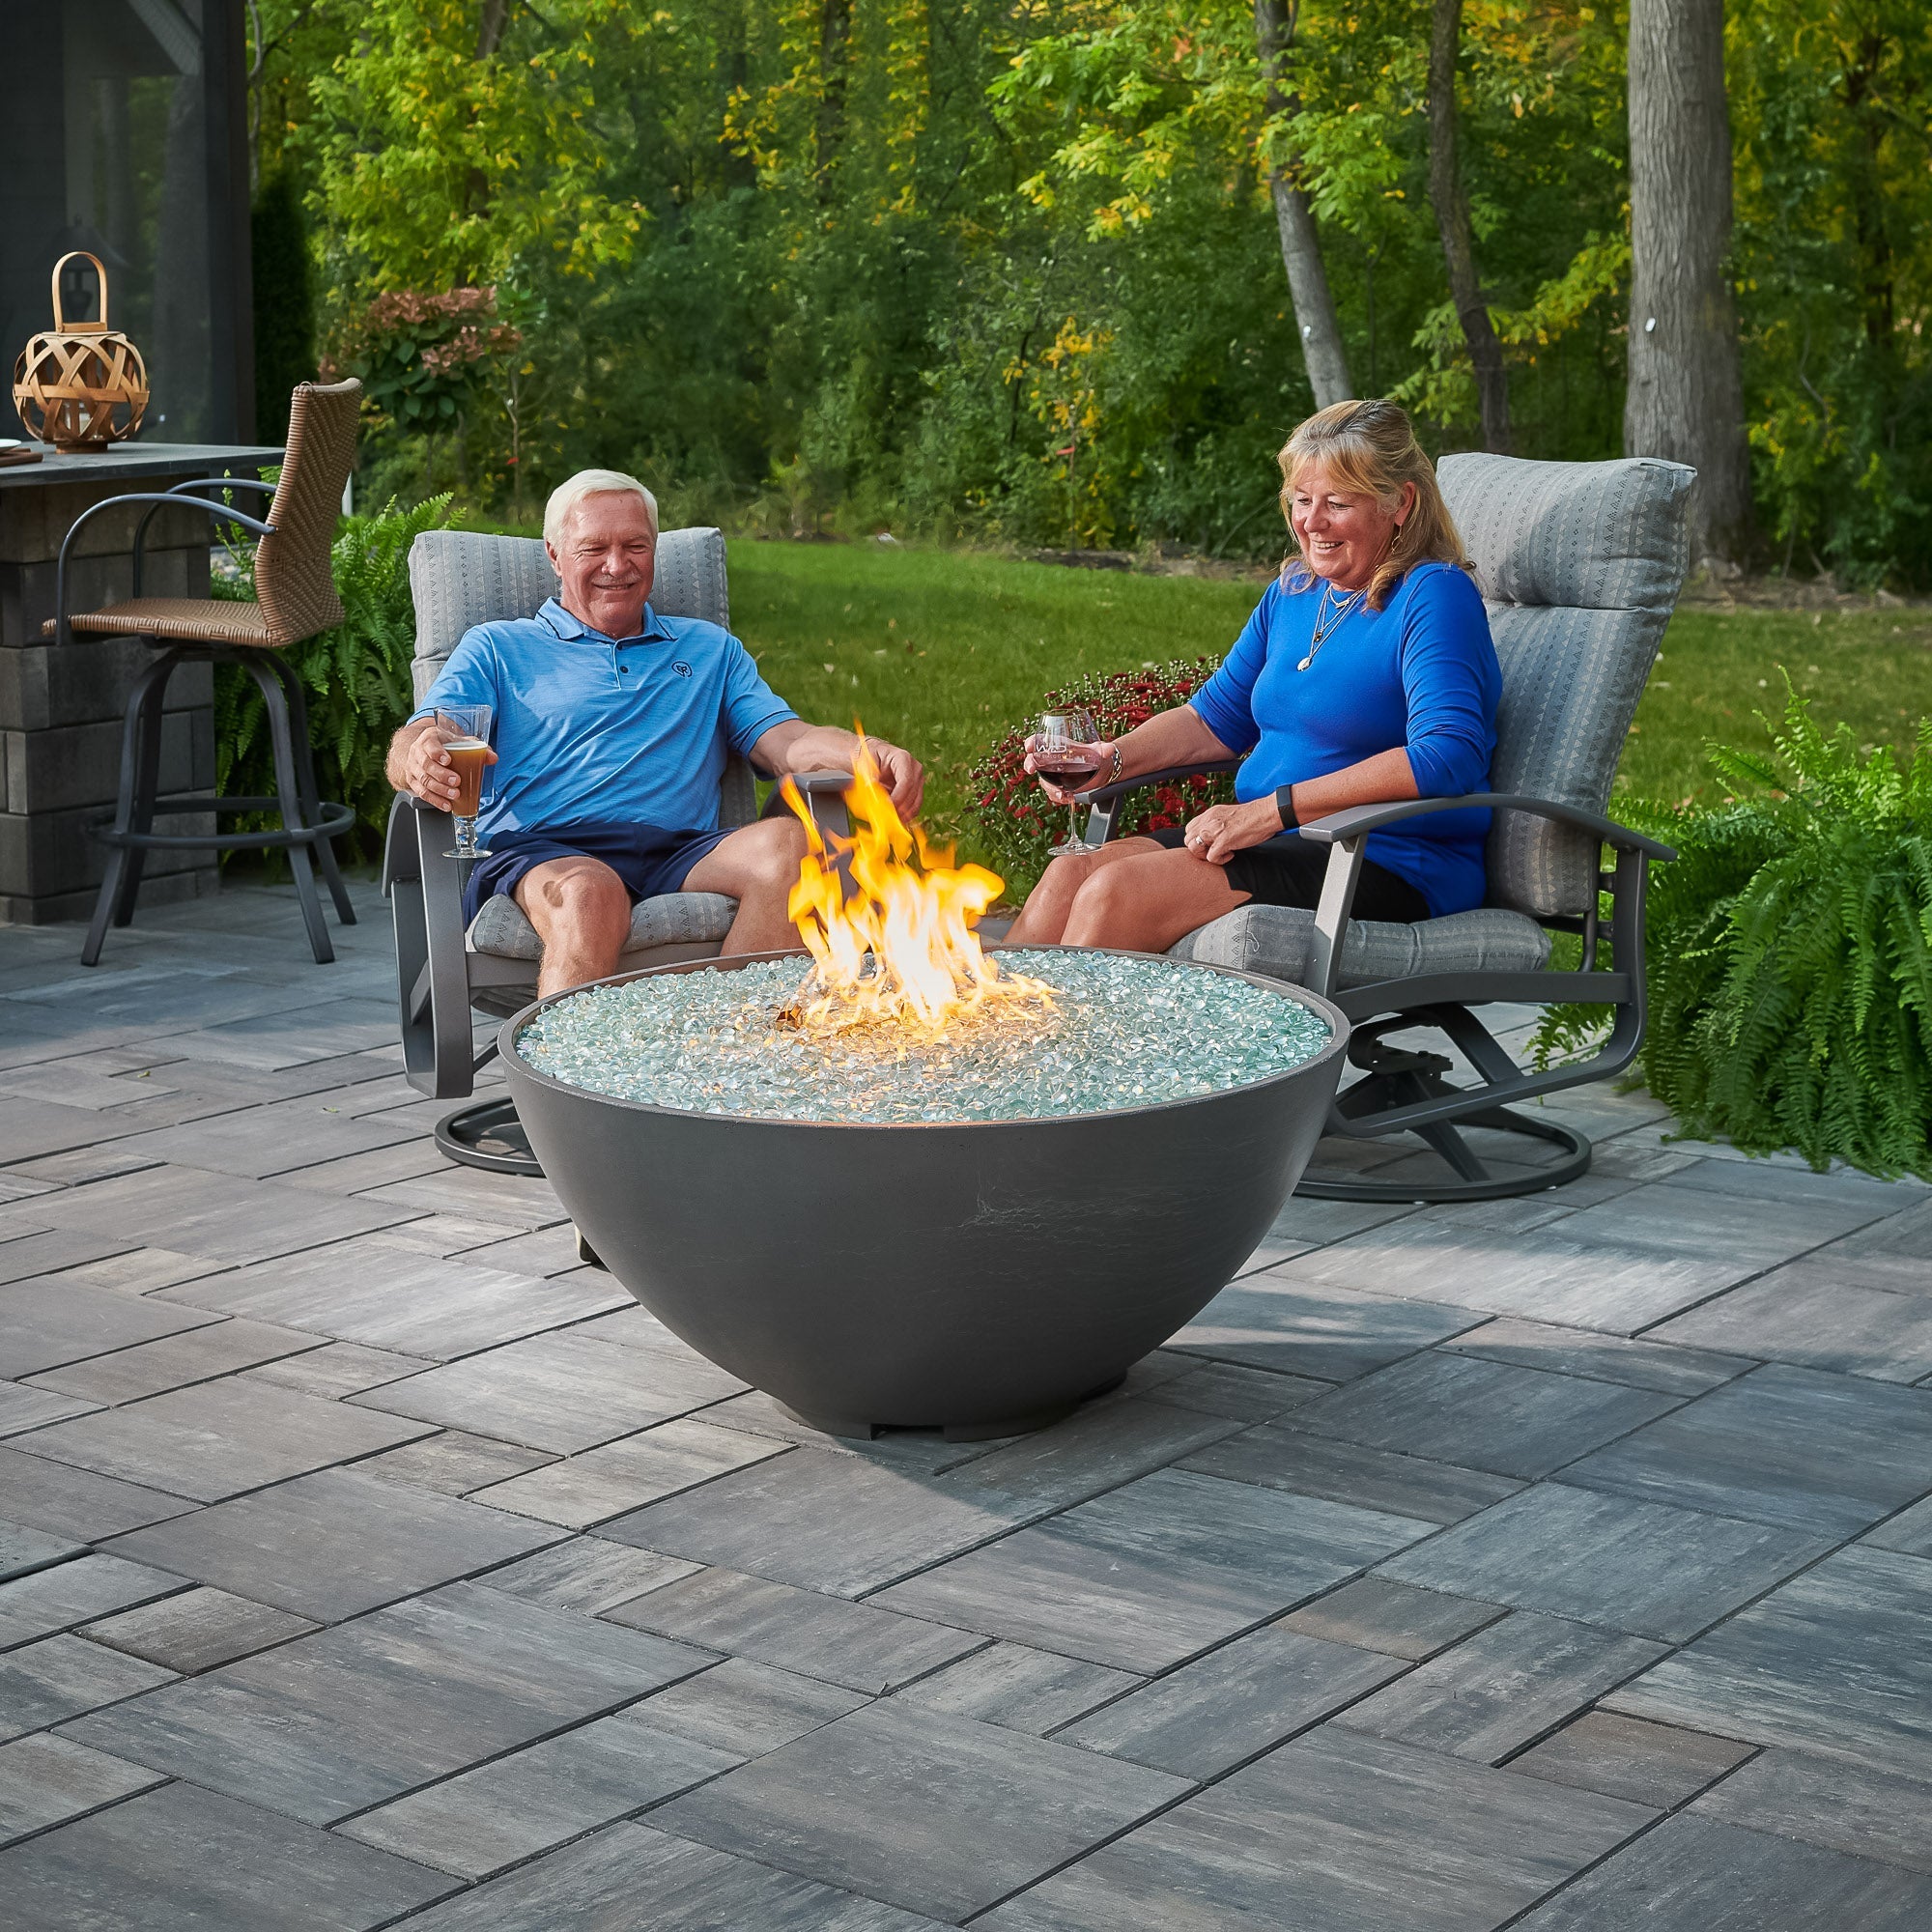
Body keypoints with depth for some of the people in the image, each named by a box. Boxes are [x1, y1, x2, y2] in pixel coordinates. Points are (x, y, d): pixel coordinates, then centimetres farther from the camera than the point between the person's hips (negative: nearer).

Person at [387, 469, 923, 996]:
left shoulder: (711, 650, 29)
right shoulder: (496, 648, 20)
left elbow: (788, 741, 15)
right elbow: (415, 744, 5)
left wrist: (873, 755, -9)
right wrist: (421, 761, -24)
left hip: (680, 852, 3)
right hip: (539, 852, -3)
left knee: (788, 842, -30)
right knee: (591, 894, -40)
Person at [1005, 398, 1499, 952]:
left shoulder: (1432, 596, -12)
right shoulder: (1292, 591, 14)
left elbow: (1447, 759, -26)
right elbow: (1214, 717, 23)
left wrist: (1271, 809, -26)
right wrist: (1114, 758, 1)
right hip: (1277, 843, 8)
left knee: (1115, 892, -22)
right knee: (1070, 874, -13)